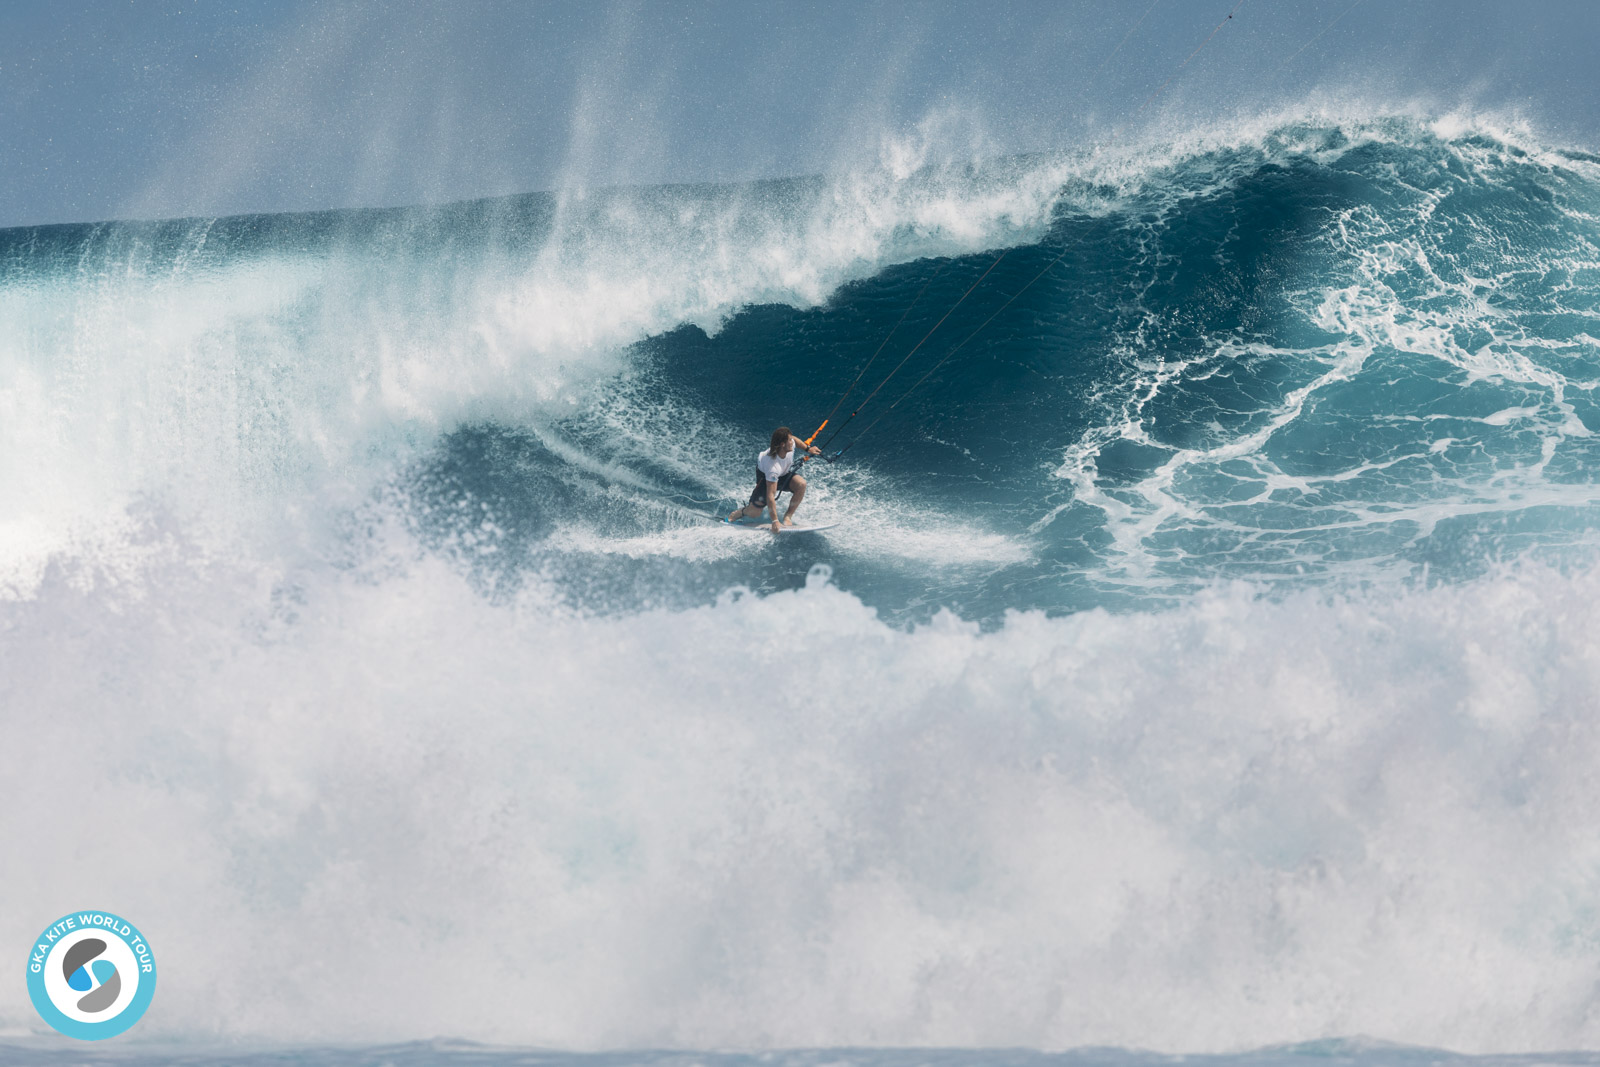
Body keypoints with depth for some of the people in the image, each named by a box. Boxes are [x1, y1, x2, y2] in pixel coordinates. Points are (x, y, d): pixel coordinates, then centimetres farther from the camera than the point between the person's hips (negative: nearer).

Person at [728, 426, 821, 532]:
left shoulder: (790, 445, -29)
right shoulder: (773, 466, -44)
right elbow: (770, 495, -40)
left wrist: (808, 449, 1)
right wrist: (775, 521, -38)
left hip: (785, 473, 5)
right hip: (765, 476, -5)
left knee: (801, 484, -26)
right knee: (754, 513, -10)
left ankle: (788, 516, -11)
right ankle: (737, 514, 26)